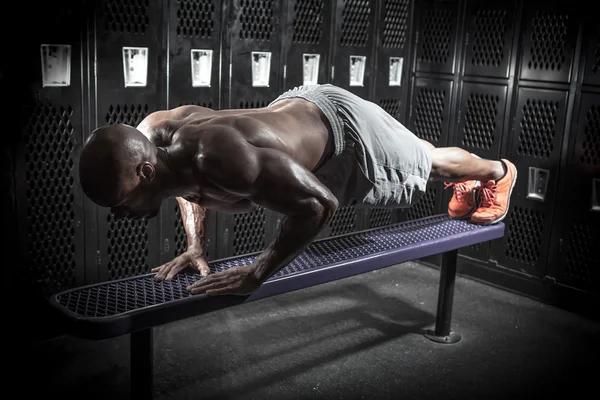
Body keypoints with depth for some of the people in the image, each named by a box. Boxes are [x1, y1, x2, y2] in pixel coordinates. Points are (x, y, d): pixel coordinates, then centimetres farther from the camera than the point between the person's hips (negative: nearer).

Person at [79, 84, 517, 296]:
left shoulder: (220, 157, -48)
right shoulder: (152, 133, -21)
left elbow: (320, 203, -44)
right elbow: (191, 185, 2)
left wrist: (255, 274, -39)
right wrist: (196, 247, -10)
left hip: (342, 126, -7)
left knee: (427, 164, 23)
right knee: (413, 157, 35)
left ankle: (497, 172, 57)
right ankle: (467, 184, 66)